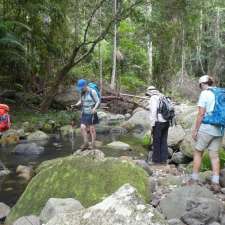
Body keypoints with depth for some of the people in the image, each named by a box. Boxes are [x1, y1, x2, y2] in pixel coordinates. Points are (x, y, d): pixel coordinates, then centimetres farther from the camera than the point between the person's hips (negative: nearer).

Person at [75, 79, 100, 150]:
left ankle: (93, 144, 13)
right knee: (82, 128, -2)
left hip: (91, 113, -6)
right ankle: (86, 143, 11)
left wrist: (95, 108, -25)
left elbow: (98, 101, -9)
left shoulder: (92, 92, -13)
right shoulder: (82, 92, 5)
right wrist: (75, 105, 0)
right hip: (84, 113, 6)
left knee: (91, 129, 2)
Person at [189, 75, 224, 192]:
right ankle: (215, 183, 5)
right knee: (214, 155, 8)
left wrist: (195, 130, -6)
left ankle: (194, 179, 12)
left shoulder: (204, 94, -7)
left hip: (206, 129, -5)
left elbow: (201, 114, -11)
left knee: (198, 152, 8)